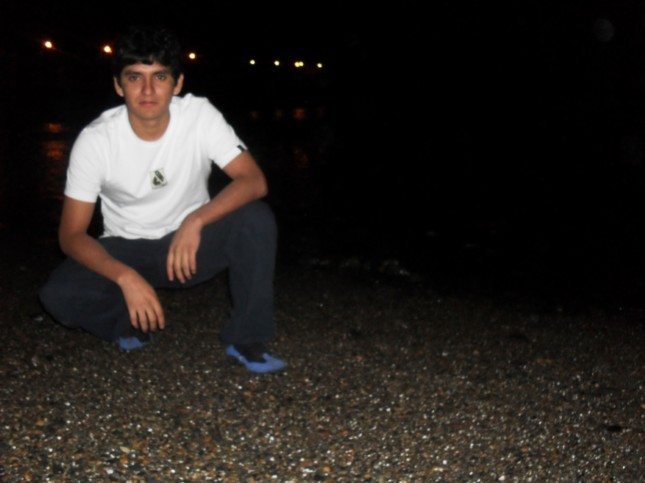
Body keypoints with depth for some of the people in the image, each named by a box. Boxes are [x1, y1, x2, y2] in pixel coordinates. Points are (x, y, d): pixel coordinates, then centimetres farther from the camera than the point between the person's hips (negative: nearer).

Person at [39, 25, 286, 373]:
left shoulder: (200, 115, -17)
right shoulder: (95, 140, -19)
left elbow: (254, 181, -24)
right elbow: (71, 234, -18)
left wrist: (196, 221, -40)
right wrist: (125, 277, -35)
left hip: (189, 241, 1)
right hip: (125, 250, 0)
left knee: (256, 218, -28)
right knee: (57, 296, -28)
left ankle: (246, 339, -12)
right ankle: (136, 323, 4)